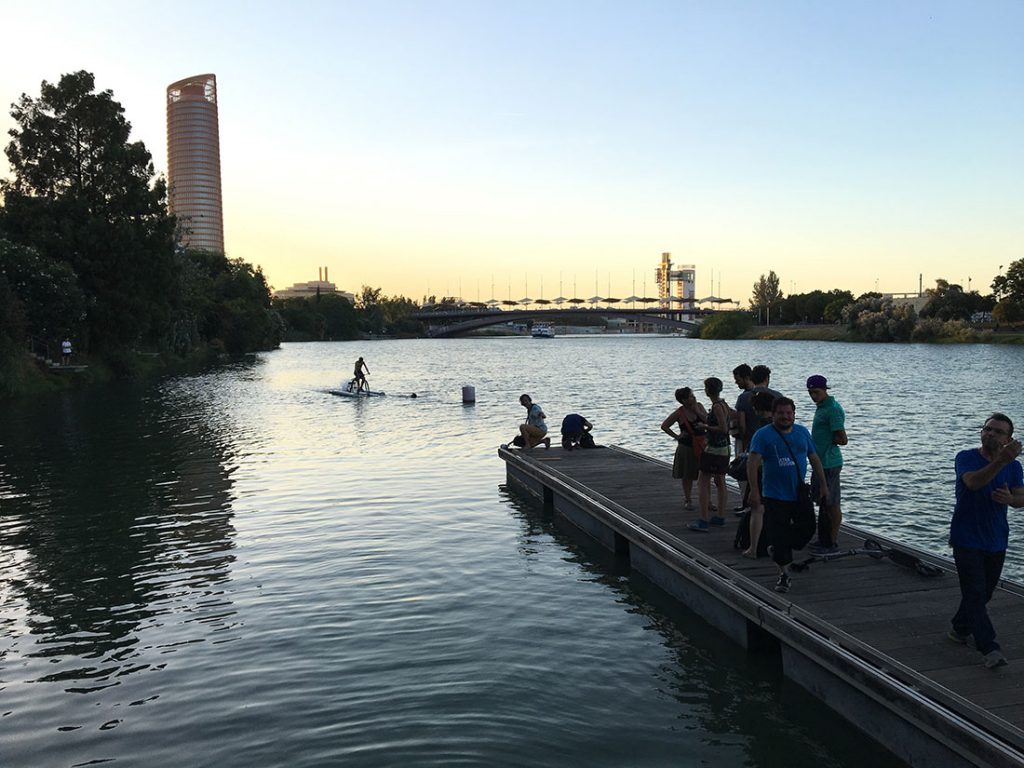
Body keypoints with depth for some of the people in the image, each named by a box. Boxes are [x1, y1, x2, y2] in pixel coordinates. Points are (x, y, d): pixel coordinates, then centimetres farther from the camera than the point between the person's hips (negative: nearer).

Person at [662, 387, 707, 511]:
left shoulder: (699, 406, -1)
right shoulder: (679, 413, -11)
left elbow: (708, 421, -8)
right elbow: (664, 426, -6)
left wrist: (697, 411, -16)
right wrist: (677, 436, -8)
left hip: (702, 445, 3)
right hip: (687, 446, -3)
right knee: (687, 475, 8)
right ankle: (687, 500, 23)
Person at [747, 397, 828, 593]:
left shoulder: (802, 432, 8)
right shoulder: (763, 434, -7)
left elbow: (814, 459, 16)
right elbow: (753, 462, -15)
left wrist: (823, 485, 15)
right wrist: (754, 490, -24)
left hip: (800, 496, 5)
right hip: (775, 497, -5)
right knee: (779, 536, -4)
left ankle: (777, 552, 39)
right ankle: (784, 574, 9)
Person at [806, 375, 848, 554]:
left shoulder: (833, 409, -17)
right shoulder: (821, 407, 15)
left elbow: (842, 439, -20)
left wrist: (828, 440, -7)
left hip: (829, 463, -10)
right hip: (820, 462, 10)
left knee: (832, 504, -3)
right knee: (823, 502, 15)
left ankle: (833, 543, 4)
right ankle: (824, 540, 24)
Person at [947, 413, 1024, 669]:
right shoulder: (966, 458, -12)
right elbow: (973, 482, -32)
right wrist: (1001, 461, -47)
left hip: (996, 542, 5)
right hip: (967, 540, -5)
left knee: (984, 592, 16)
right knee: (975, 593, -10)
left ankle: (960, 629, 37)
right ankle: (990, 649, -10)